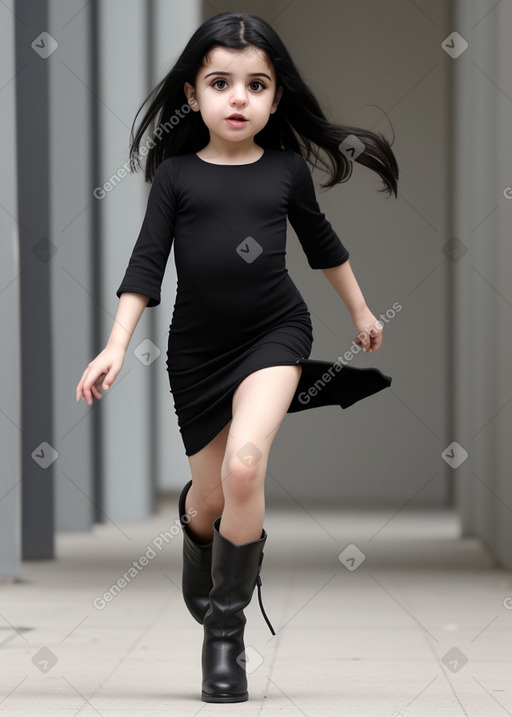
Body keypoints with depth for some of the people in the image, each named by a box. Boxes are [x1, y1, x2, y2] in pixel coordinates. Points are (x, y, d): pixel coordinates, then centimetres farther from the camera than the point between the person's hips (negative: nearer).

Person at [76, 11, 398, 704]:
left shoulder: (287, 168, 0)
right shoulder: (176, 173, -2)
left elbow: (321, 241, 16)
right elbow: (147, 263, -2)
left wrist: (361, 311, 27)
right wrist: (116, 346, -11)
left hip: (274, 333, -1)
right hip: (198, 348, 1)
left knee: (243, 466, -25)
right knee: (209, 499, 10)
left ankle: (227, 630, -10)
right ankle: (200, 554, 51)